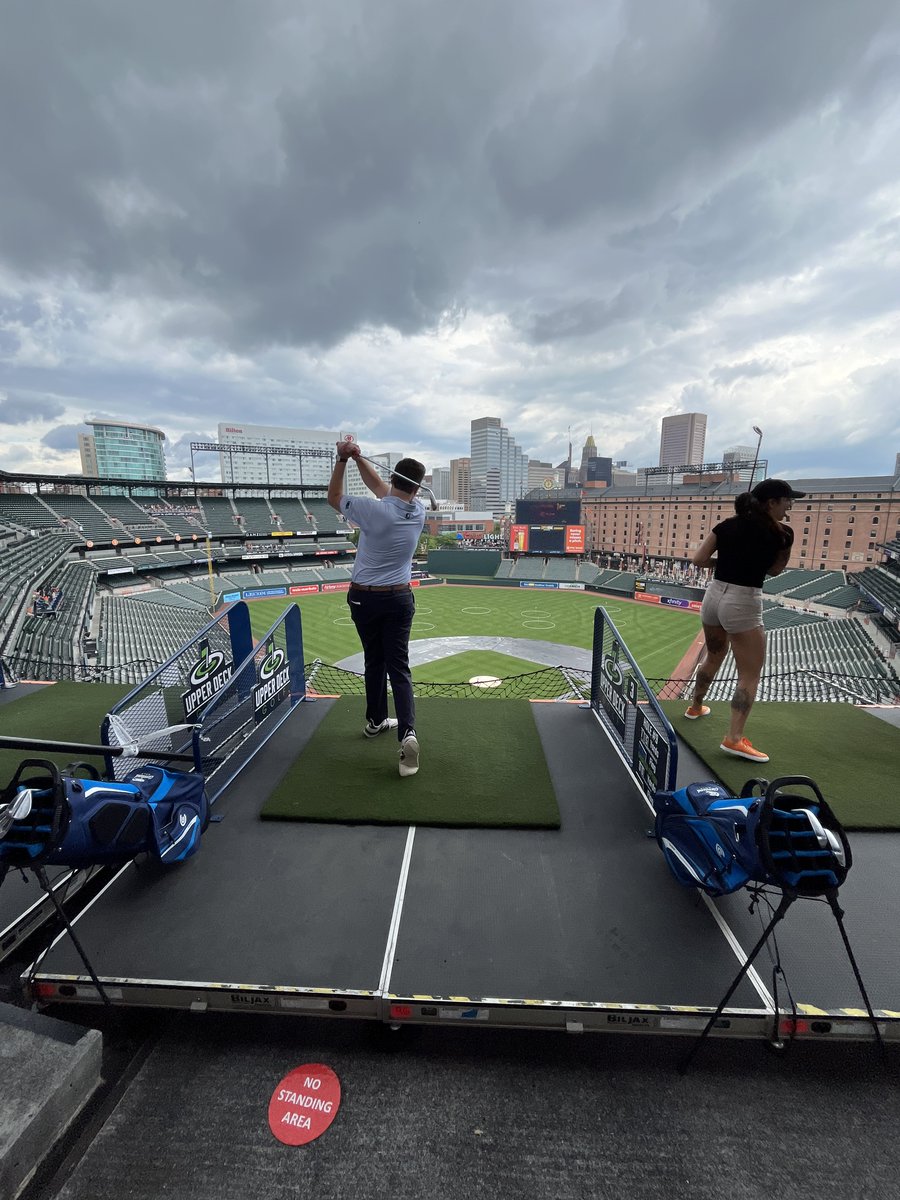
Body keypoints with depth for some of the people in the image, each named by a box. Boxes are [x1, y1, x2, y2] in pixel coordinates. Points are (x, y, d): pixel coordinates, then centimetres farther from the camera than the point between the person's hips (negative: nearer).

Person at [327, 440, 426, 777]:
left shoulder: (373, 511, -19)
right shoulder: (418, 512, -6)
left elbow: (334, 498, 0)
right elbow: (380, 487, 7)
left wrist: (342, 459, -2)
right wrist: (358, 458, -1)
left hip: (364, 598, -1)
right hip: (399, 598, 1)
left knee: (374, 661, 17)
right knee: (398, 667, 3)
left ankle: (376, 721, 32)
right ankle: (407, 732, -12)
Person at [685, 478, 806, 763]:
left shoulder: (727, 525, 4)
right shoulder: (781, 533, -7)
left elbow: (698, 560, 3)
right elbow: (774, 571, 8)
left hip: (714, 595, 6)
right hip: (743, 603, -6)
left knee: (713, 656, 27)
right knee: (750, 675, 2)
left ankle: (695, 707, 42)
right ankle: (734, 738, -1)